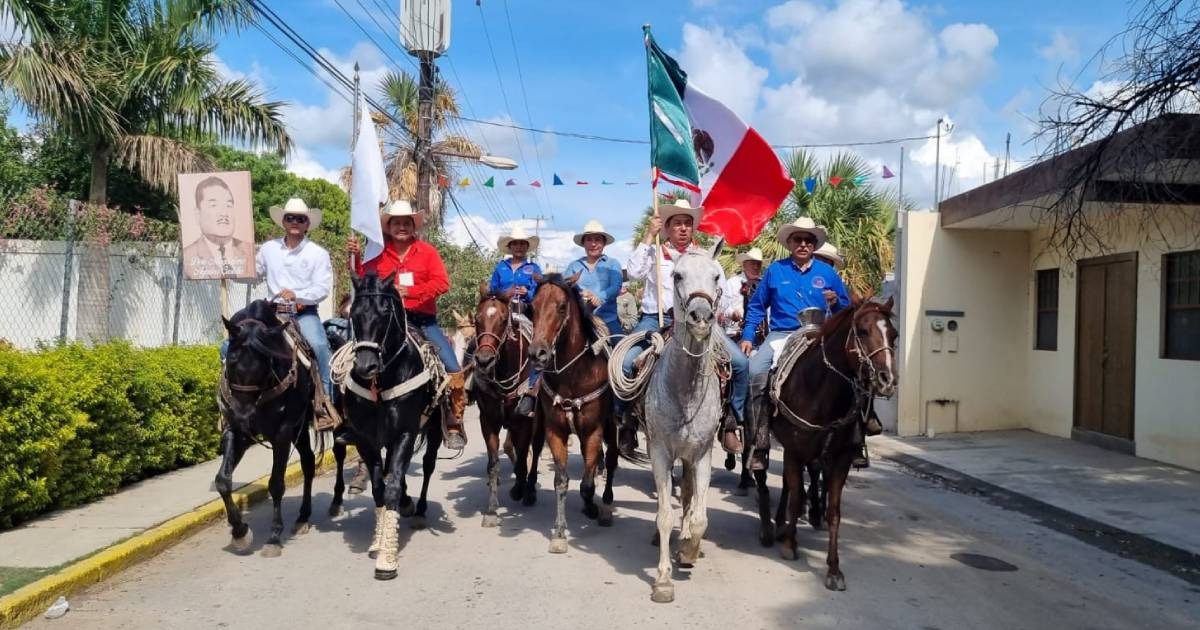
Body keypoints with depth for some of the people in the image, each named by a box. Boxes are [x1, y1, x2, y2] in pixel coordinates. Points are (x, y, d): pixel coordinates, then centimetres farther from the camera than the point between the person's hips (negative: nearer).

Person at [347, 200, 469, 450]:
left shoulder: (427, 251, 2)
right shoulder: (379, 254, 7)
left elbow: (442, 283, -10)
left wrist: (409, 291, -20)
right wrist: (356, 257, -8)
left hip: (423, 321, -1)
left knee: (454, 370, -9)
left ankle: (454, 424, 4)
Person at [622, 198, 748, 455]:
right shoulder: (654, 253, 14)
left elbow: (722, 291, 13)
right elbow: (634, 271, -5)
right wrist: (649, 236, -3)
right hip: (656, 319, -1)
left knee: (740, 362, -15)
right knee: (625, 363, -23)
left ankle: (730, 424, -1)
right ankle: (627, 423, -4)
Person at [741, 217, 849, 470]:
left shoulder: (827, 272, 13)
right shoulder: (775, 270, 11)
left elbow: (845, 309, 17)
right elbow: (756, 307, 13)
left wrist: (836, 302, -6)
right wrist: (747, 336, 4)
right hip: (781, 334, -1)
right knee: (755, 372, -24)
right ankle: (760, 443, -17)